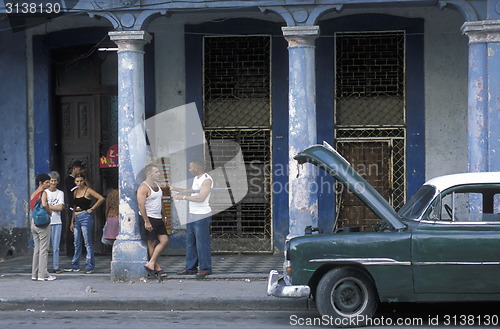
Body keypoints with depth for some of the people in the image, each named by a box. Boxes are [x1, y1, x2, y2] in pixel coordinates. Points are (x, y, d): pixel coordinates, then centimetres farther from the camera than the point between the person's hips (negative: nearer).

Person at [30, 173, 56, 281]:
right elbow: (44, 204, -27)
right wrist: (50, 212, -11)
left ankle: (35, 274, 14)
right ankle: (42, 274, -3)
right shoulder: (43, 193, -11)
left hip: (33, 222, 8)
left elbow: (31, 207, 12)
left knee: (37, 249, 13)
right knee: (43, 249, -3)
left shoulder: (33, 194, 13)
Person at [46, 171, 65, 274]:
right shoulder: (44, 192, 6)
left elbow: (61, 207, -2)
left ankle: (56, 267, 5)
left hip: (57, 223, 1)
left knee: (56, 247, 1)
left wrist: (48, 206, -3)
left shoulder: (60, 193, 10)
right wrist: (55, 207, -5)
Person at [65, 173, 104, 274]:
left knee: (88, 242, -5)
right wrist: (72, 222, 14)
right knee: (77, 243, 10)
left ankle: (90, 266, -3)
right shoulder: (75, 191, 16)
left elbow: (101, 198, -15)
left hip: (85, 217, -7)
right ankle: (75, 265, 15)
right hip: (76, 218, 7)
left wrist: (92, 209, -12)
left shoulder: (88, 190, -5)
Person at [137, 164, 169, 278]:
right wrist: (146, 222, -23)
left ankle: (150, 264, 4)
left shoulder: (156, 185, 15)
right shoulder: (143, 187, -14)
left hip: (158, 218, 9)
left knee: (165, 240, 2)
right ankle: (157, 268, 5)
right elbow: (141, 205, -20)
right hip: (149, 218, -9)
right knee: (152, 243, -1)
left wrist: (163, 216, 21)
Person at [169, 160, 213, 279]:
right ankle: (191, 268, 18)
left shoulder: (207, 180, -15)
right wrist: (174, 189, 31)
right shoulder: (196, 178, 14)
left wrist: (183, 197, -20)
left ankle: (205, 268, 1)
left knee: (202, 242, -6)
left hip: (202, 216, -9)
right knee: (190, 242, 11)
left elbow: (201, 198, -24)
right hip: (192, 215, 9)